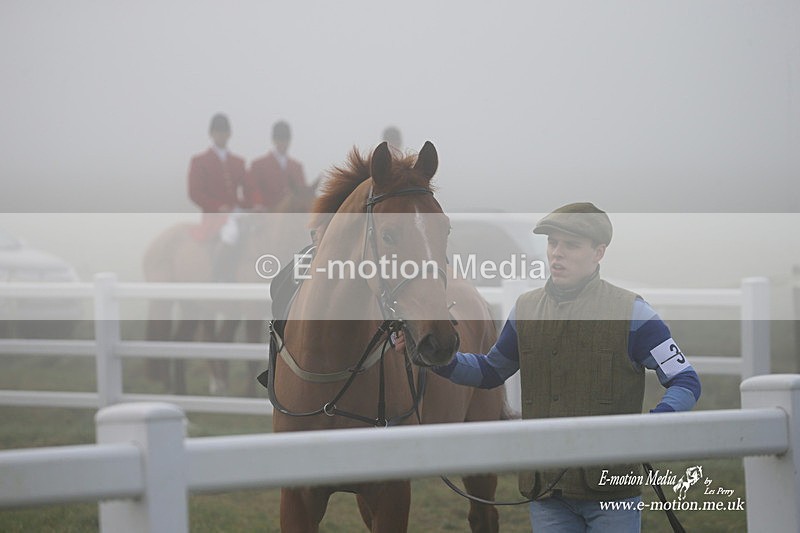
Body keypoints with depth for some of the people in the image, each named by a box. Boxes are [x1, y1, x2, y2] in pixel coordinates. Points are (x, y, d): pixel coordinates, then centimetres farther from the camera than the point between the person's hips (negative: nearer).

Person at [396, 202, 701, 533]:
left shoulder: (631, 313, -6)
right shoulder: (526, 311, 8)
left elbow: (686, 381, -3)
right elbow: (491, 371, 24)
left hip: (612, 487, -4)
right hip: (546, 492, 4)